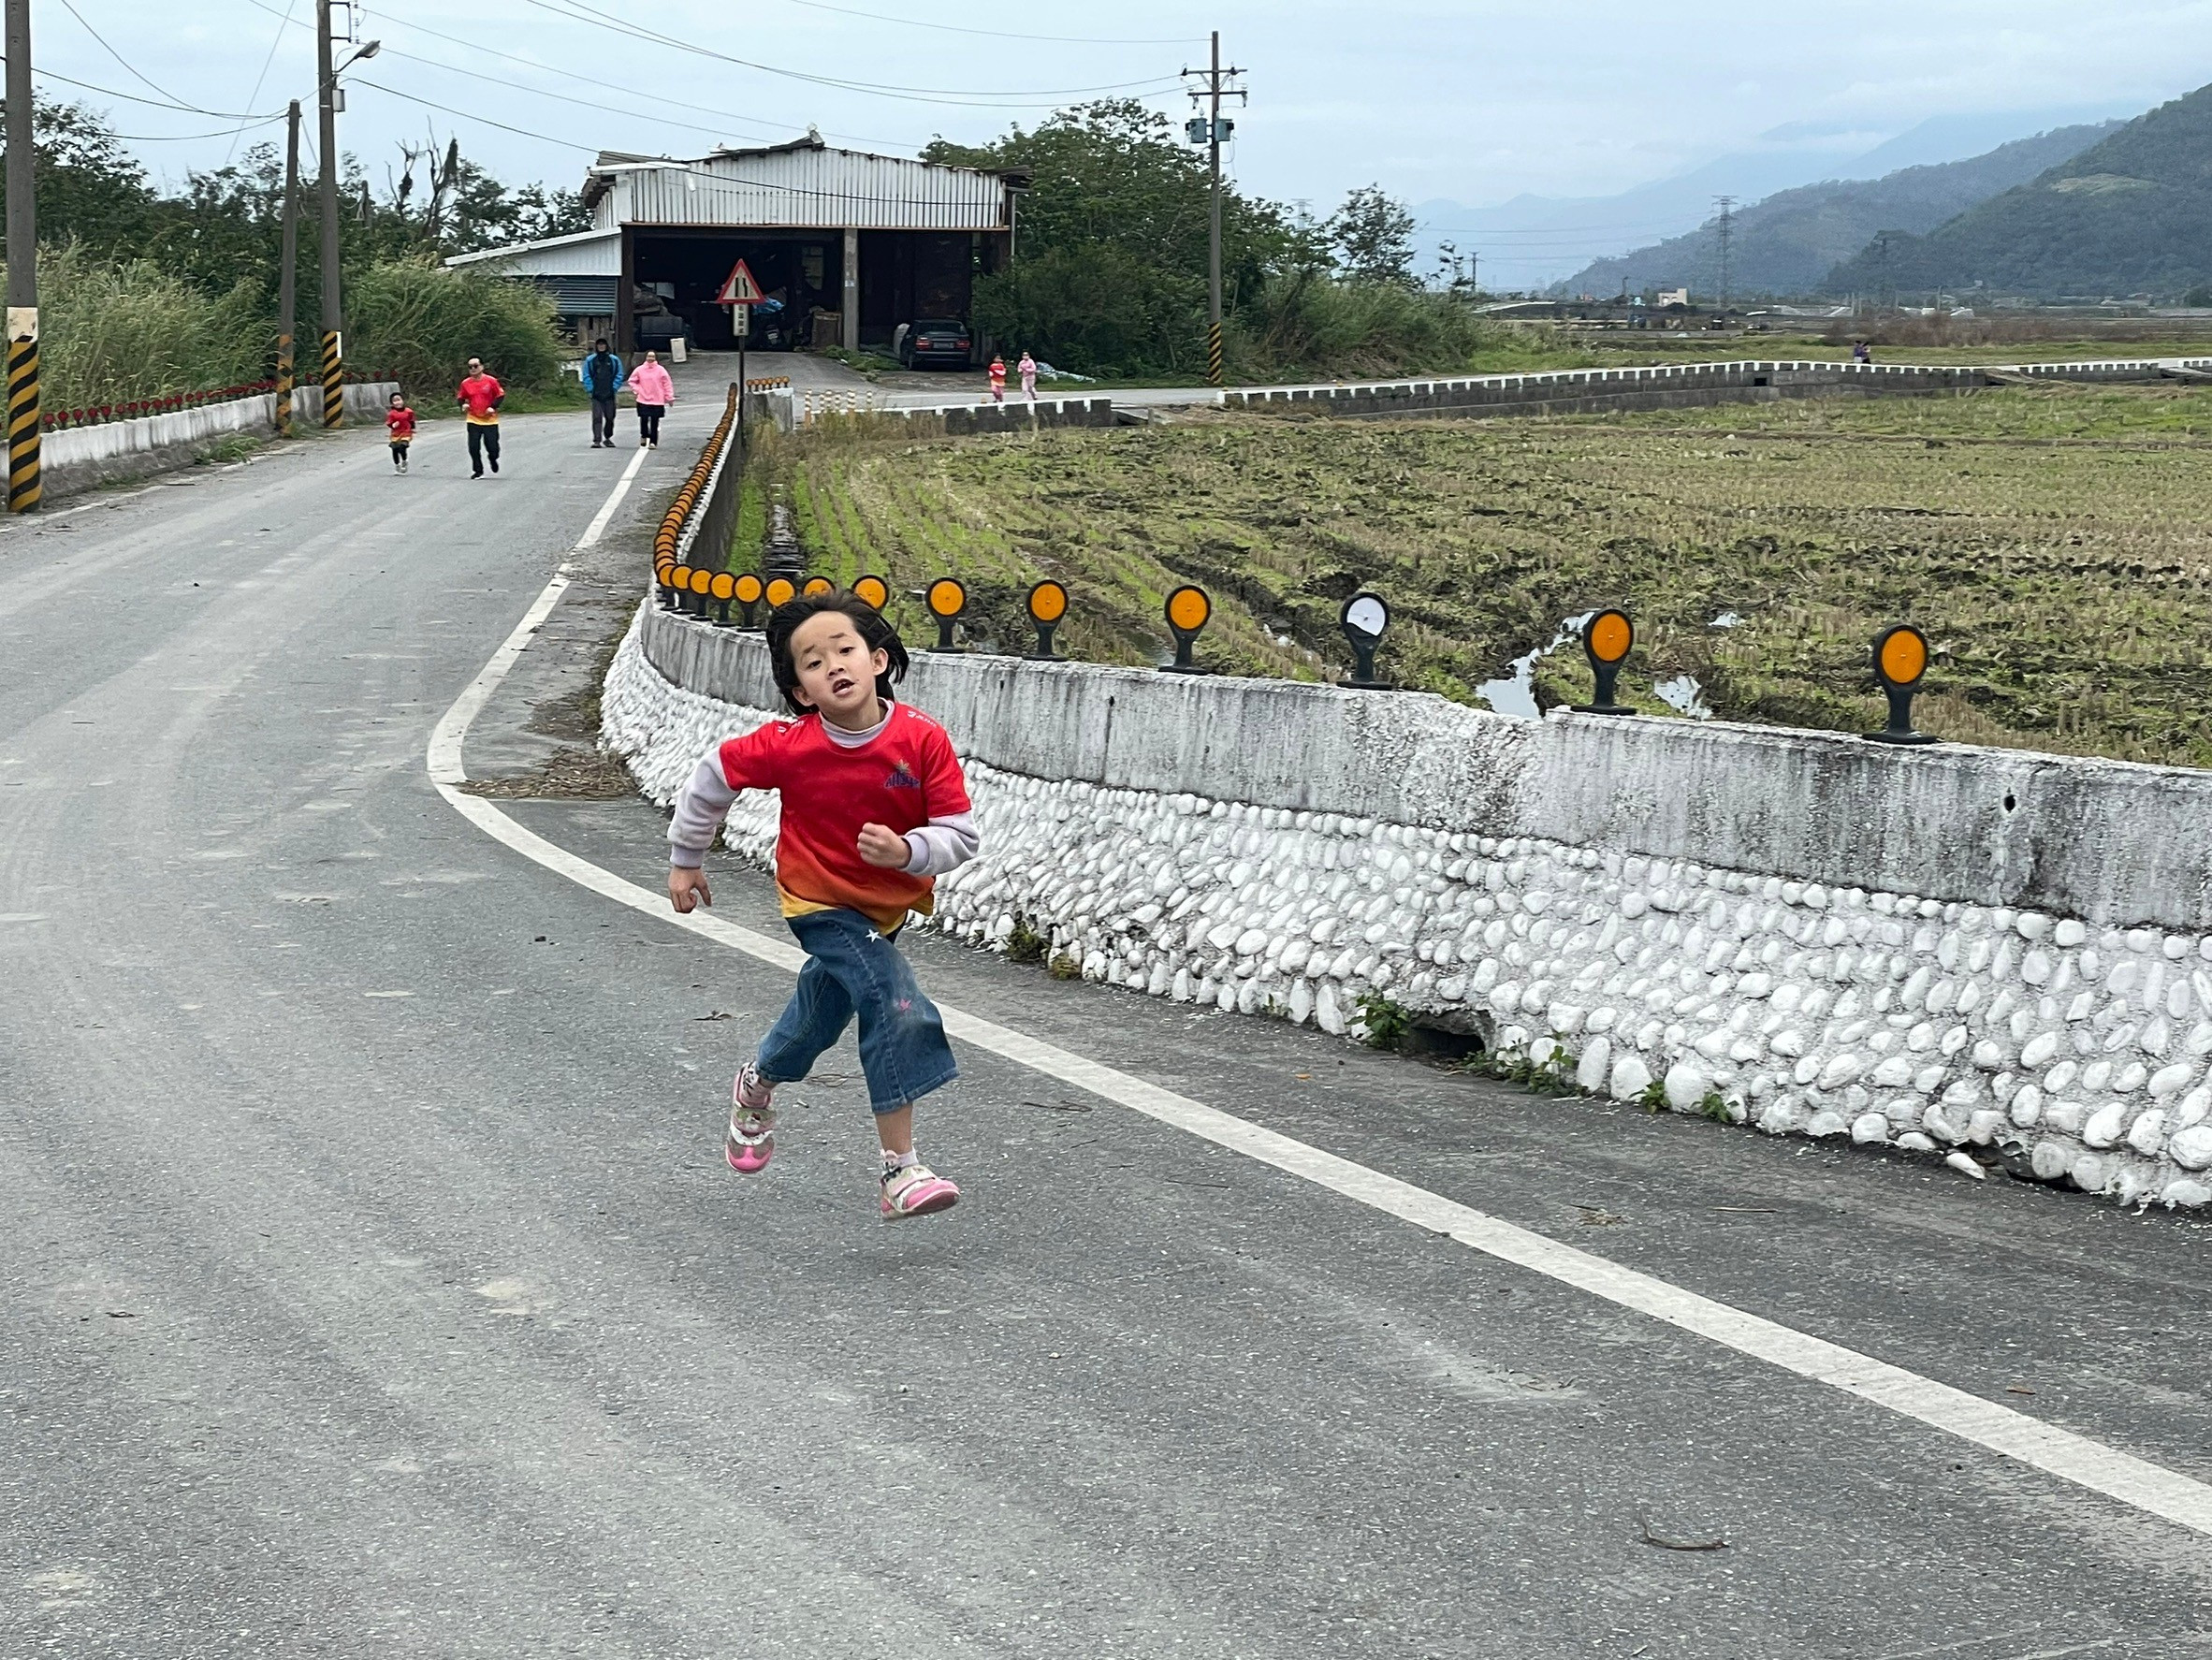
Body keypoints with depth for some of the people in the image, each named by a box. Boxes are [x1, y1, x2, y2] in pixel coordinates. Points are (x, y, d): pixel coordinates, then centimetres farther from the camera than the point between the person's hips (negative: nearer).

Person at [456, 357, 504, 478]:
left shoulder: (491, 381, -6)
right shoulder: (466, 383, 1)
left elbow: (501, 395, 0)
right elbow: (460, 398, 14)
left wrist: (493, 407, -14)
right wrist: (463, 404, -8)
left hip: (490, 420, -2)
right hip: (473, 420, 2)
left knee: (492, 448, -1)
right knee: (473, 448, -6)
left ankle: (493, 459, 34)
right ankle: (478, 471, 8)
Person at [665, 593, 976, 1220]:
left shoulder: (923, 739, -24)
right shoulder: (790, 745, -25)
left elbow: (960, 836, -19)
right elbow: (714, 774, -8)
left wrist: (907, 852, -38)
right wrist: (685, 859, 2)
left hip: (890, 903, 4)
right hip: (821, 903, -4)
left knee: (827, 1006, 26)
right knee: (898, 1008, -23)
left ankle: (758, 1085, 57)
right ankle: (900, 1172, -21)